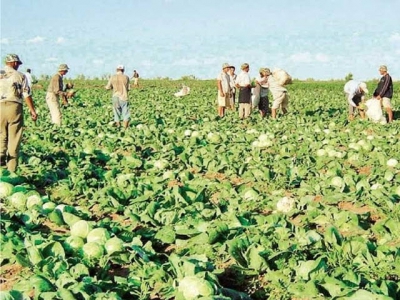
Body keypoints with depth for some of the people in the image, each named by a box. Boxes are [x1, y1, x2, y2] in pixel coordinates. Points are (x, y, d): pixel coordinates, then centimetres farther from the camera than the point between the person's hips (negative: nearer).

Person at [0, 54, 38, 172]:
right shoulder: (20, 76, 4)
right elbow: (27, 95, -1)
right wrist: (32, 110, 4)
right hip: (14, 107, -2)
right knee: (14, 138, 5)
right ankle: (12, 168, 6)